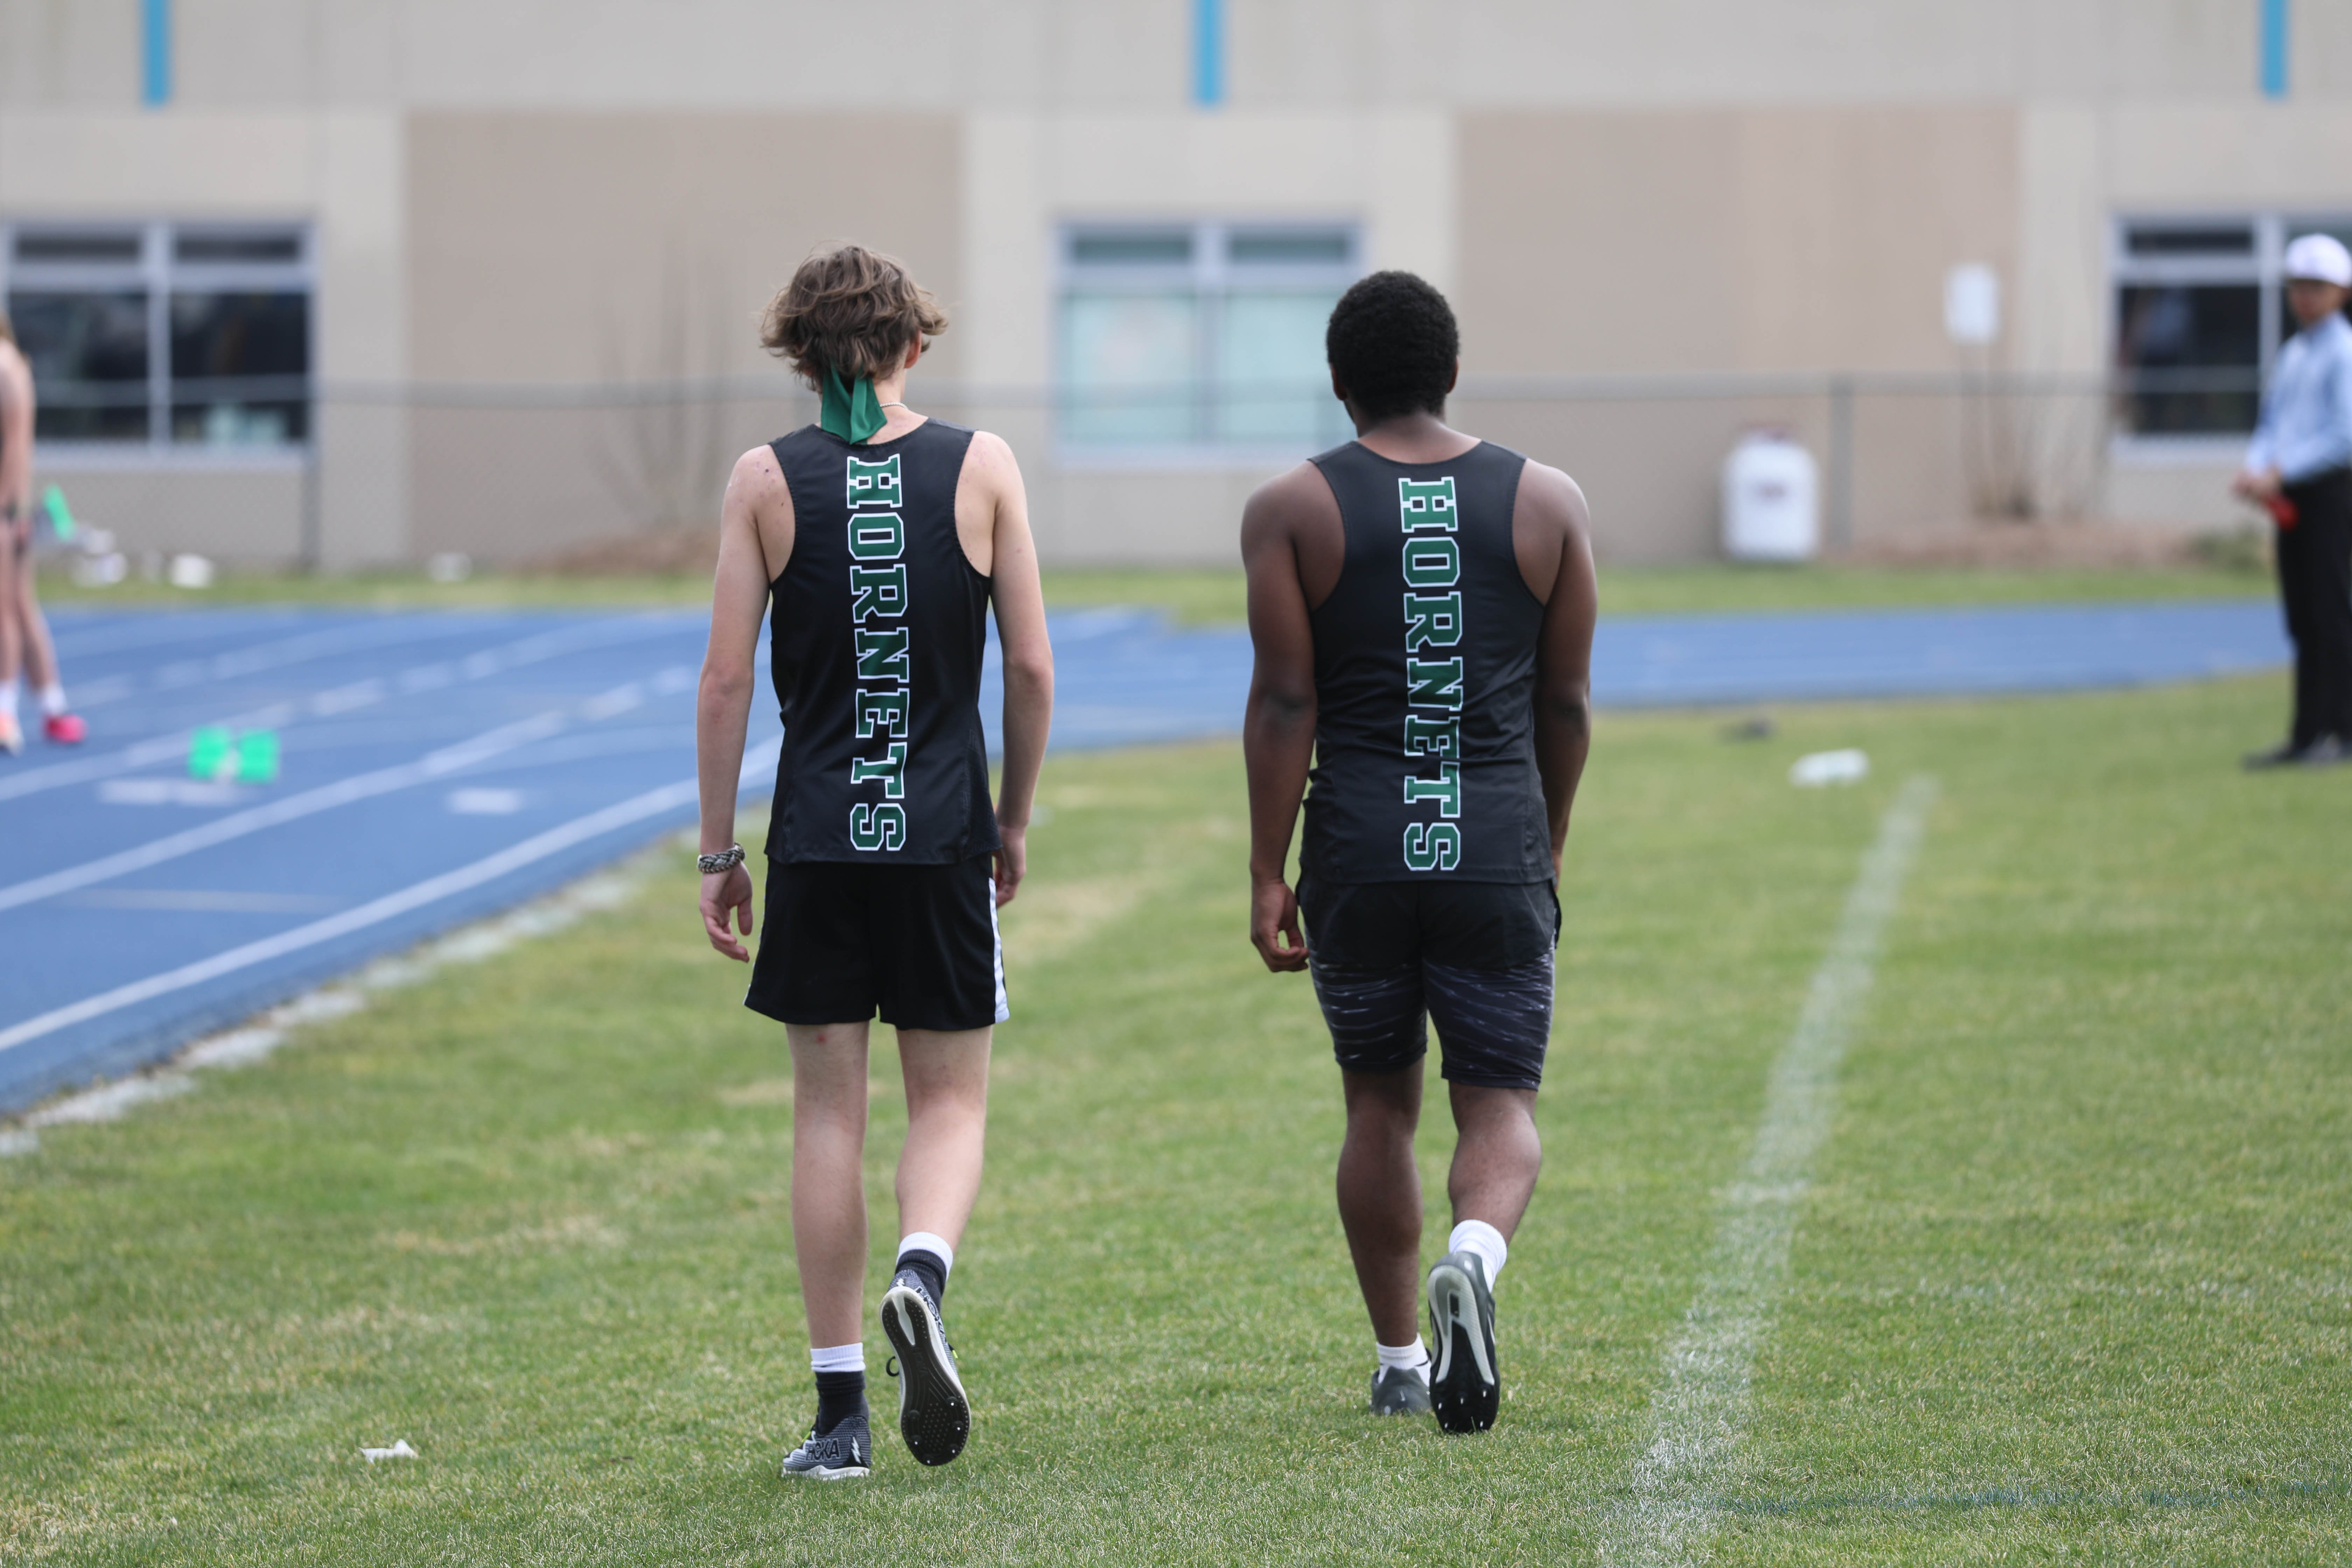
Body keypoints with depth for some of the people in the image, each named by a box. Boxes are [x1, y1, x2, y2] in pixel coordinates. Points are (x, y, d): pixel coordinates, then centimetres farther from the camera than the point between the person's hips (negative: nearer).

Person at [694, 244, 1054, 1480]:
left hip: (818, 834, 0)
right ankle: (921, 1280, -22)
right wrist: (1013, 821, 13)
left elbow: (726, 680, -3)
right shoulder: (981, 467, 0)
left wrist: (717, 852, 4)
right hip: (945, 825, 0)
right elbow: (1032, 667, 0)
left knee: (827, 1112, 7)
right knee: (951, 1098, 10)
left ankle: (839, 1412, 7)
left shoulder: (766, 481, -1)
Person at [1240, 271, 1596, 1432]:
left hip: (1358, 856, 0)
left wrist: (1268, 877, -3)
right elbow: (1566, 706, 8)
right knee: (1500, 1108, 4)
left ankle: (1400, 1365, 21)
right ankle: (1474, 1256, -28)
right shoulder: (1547, 503, 5)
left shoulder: (1291, 511, 0)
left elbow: (1284, 704, -6)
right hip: (1498, 851, 0)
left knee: (1379, 1106, 16)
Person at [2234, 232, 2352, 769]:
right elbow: (2271, 424, 19)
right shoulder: (2291, 354, 16)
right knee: (2302, 618, 7)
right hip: (2291, 496, 8)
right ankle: (2305, 736, 9)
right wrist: (2255, 469, -1)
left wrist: (2279, 473, -17)